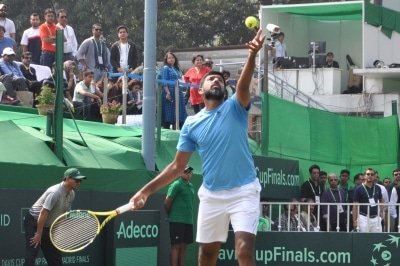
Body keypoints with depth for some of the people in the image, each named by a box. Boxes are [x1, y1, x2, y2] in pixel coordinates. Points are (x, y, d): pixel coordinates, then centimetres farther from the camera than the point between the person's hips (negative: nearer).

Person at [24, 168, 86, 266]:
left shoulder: (72, 194, 0)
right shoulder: (55, 192, -27)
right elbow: (43, 214, -28)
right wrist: (38, 234, -25)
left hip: (47, 226, 9)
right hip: (33, 223, -9)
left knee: (55, 257, 9)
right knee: (30, 256, -12)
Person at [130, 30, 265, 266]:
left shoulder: (235, 108, -1)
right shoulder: (192, 124, 7)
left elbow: (243, 86, -23)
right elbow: (178, 166, 10)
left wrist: (252, 55, -43)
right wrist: (147, 190, 2)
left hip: (243, 191, -3)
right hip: (211, 194, 3)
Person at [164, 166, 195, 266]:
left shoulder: (191, 186, 15)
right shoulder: (176, 185, -8)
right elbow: (167, 202, -9)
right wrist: (170, 215, 3)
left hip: (188, 220, 7)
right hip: (177, 221, -7)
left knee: (183, 246, 7)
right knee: (176, 245, -7)